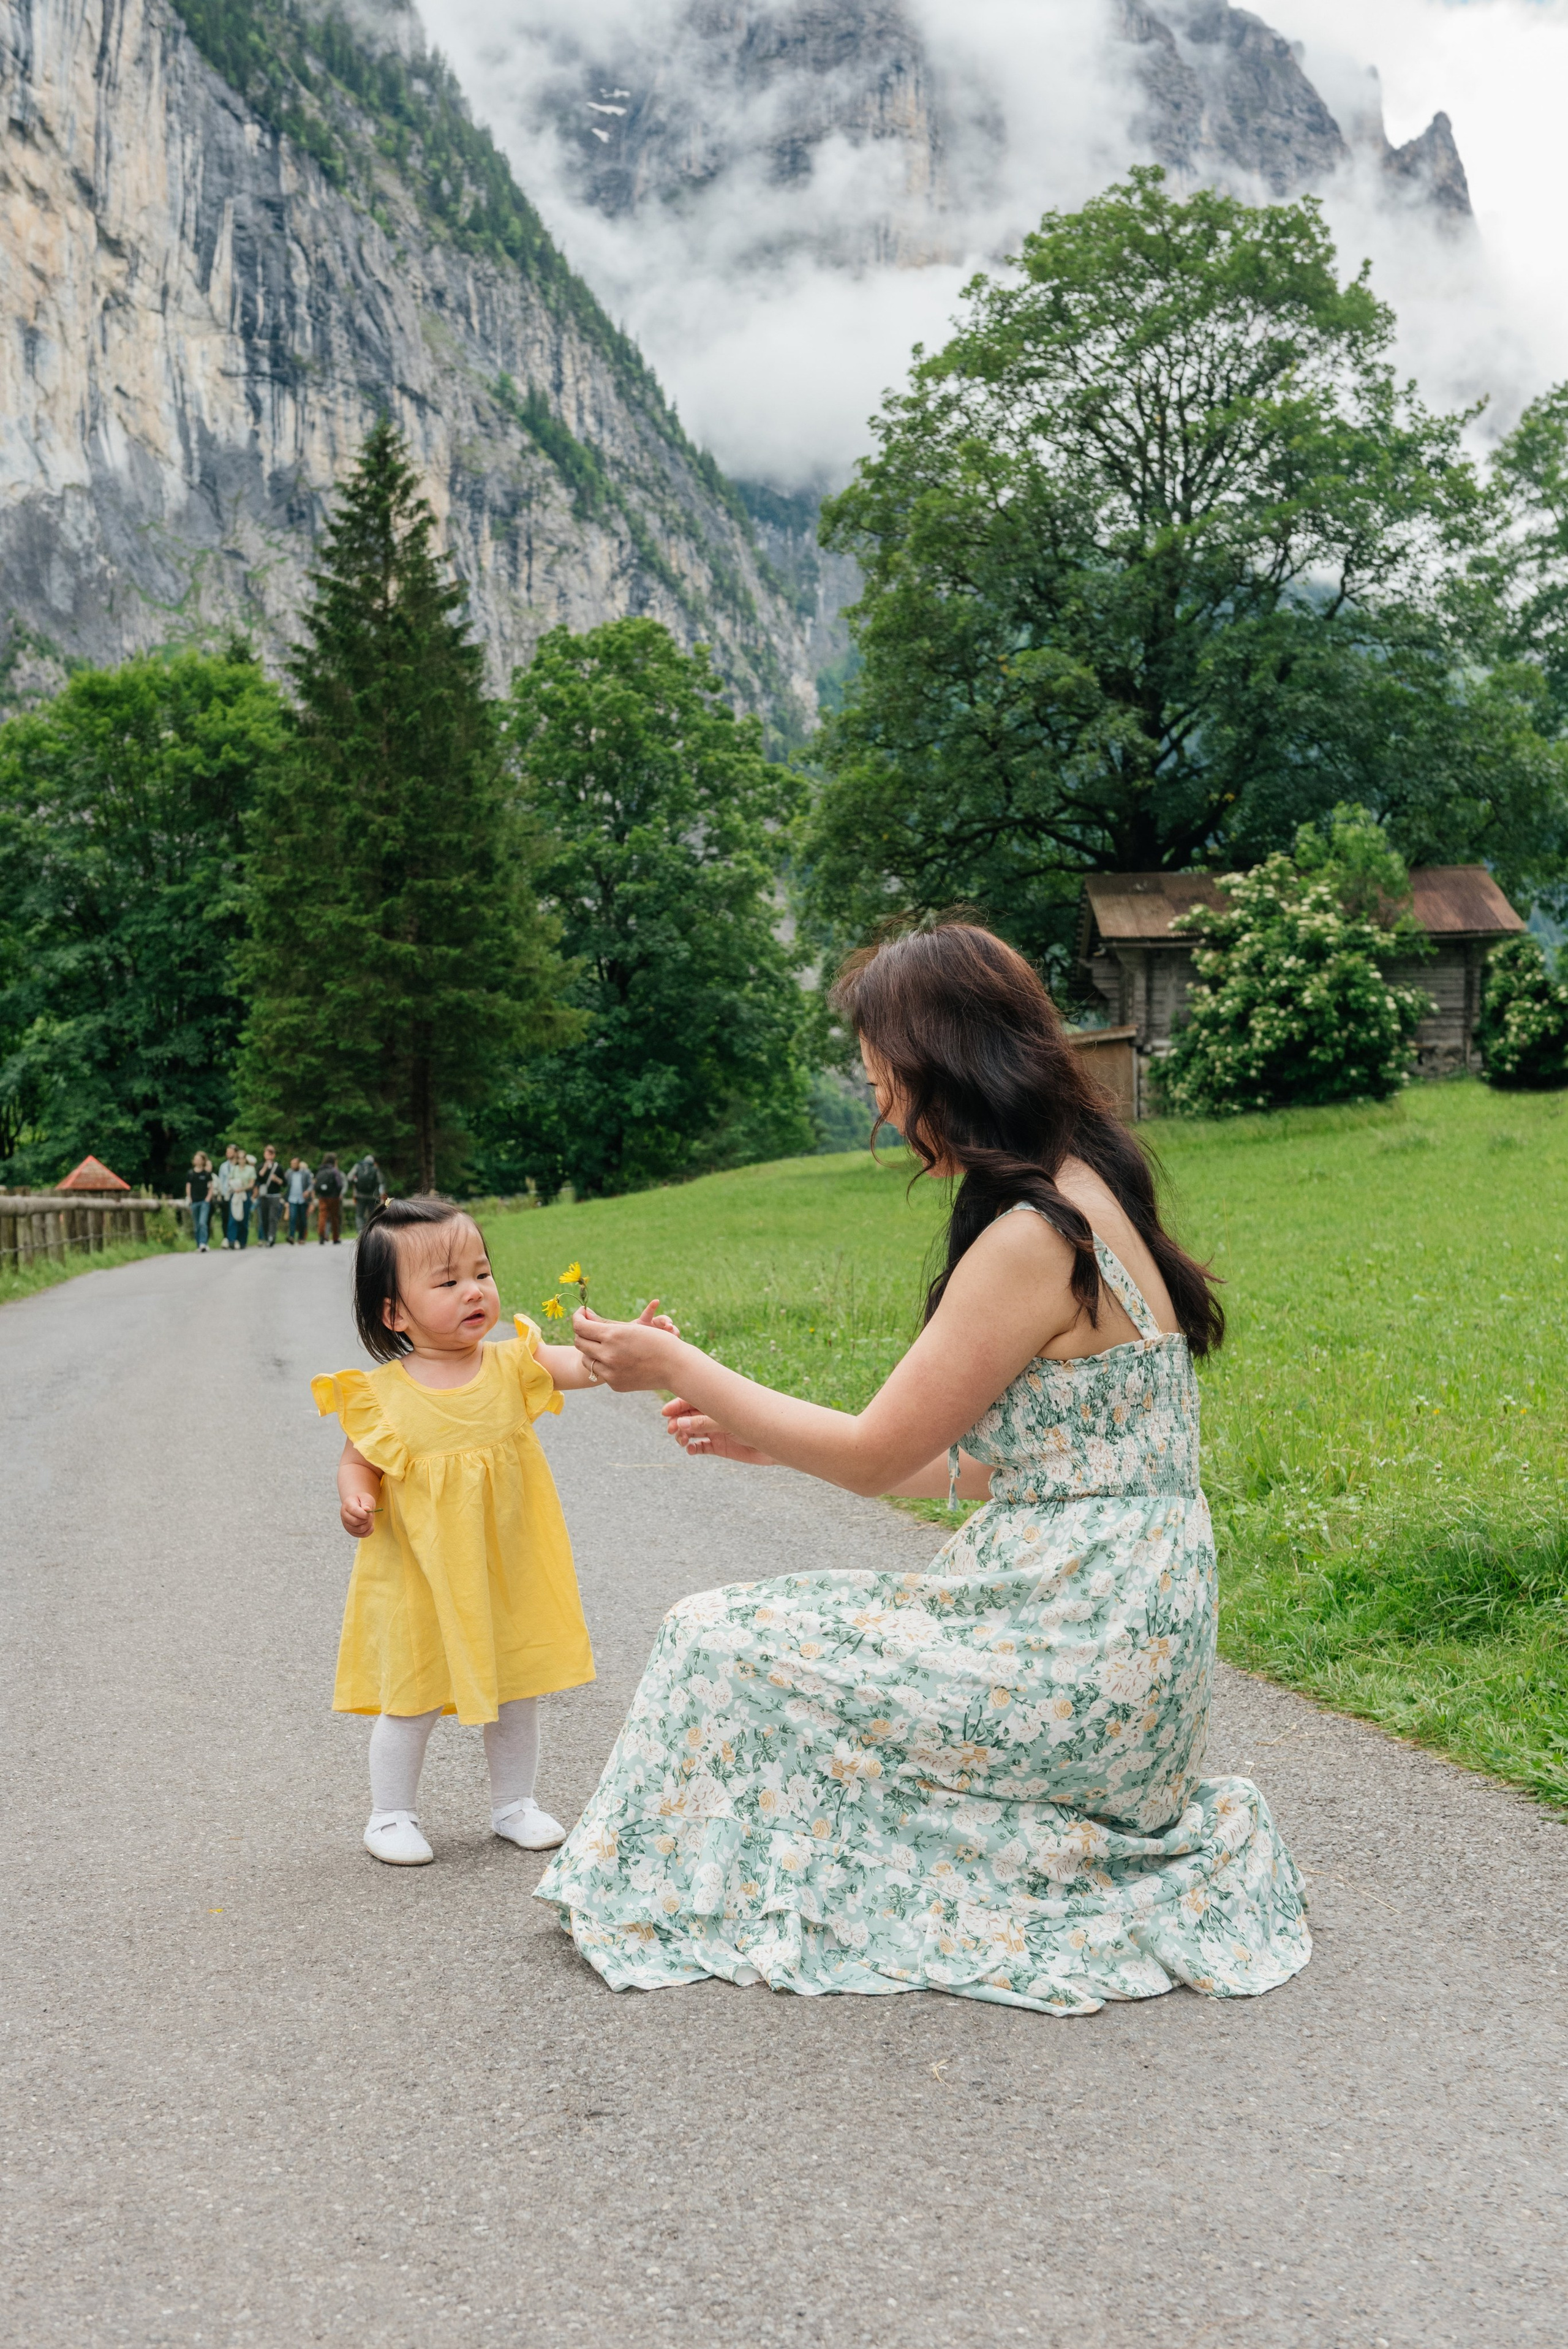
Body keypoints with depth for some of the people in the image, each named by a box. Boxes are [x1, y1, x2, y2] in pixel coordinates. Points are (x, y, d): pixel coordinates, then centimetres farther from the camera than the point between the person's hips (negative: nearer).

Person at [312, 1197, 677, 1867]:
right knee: (413, 1701, 8)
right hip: (420, 1579, -3)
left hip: (506, 1572, 3)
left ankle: (513, 1803, 35)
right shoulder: (382, 1393, -10)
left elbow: (582, 1365, -17)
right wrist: (354, 1498, -20)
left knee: (516, 1693, 15)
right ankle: (391, 1815, 28)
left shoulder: (511, 1366, -5)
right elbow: (357, 1461, 2)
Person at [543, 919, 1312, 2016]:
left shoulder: (1035, 1240, -21)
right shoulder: (1087, 1199, 9)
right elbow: (986, 1461, 14)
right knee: (778, 1623, 21)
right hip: (1113, 1629, 9)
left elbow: (876, 1453, -12)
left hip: (1081, 1652, -9)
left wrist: (681, 1368, -2)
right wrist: (761, 1438, 16)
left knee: (724, 1643, -3)